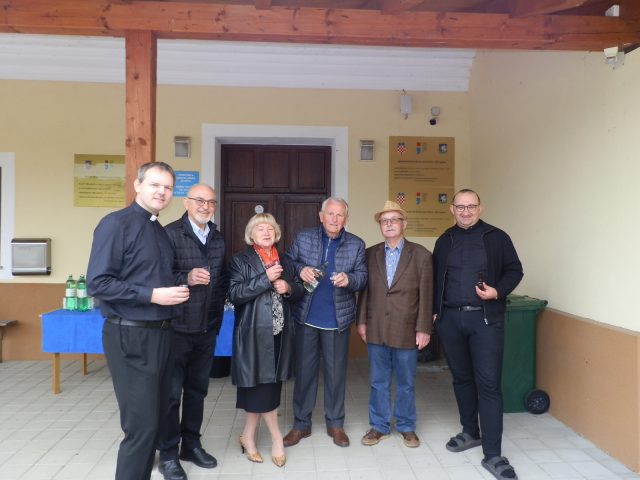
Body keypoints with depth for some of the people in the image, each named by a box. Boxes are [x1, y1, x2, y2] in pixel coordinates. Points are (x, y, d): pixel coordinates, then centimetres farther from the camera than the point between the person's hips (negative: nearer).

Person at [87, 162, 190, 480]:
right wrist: (152, 295, -22)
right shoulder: (116, 224, -11)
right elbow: (97, 284, -18)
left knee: (156, 416, 17)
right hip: (130, 336, -8)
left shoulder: (160, 231, 13)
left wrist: (176, 289, 5)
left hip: (161, 334, 8)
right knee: (142, 424, -3)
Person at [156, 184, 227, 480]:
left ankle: (191, 445, 33)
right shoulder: (170, 234, -11)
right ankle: (168, 454, 22)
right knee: (171, 392, 7)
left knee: (197, 389, 17)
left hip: (207, 328, 6)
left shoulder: (218, 239, 9)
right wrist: (186, 278, -29)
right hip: (177, 327, -6)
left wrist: (218, 309, 6)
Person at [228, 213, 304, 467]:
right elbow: (234, 294, -14)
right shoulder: (240, 260, -2)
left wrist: (288, 288, -7)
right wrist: (266, 279, -19)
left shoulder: (285, 261, 13)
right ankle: (276, 437, 16)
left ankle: (248, 437, 25)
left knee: (269, 385, 9)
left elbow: (299, 291, 16)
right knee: (261, 386, -2)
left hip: (280, 333, 5)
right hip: (254, 334, -5)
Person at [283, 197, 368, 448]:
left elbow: (362, 277, -1)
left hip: (337, 319, 0)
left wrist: (349, 279, -22)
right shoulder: (303, 238, 2)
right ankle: (301, 424, 26)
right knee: (304, 371, 10)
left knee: (336, 372, 11)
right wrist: (300, 269, -15)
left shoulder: (356, 245, 2)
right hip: (306, 317, 0)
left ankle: (335, 424, 28)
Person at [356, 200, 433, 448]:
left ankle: (406, 427, 31)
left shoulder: (421, 254, -3)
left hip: (406, 330, -2)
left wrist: (423, 328, -7)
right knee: (378, 382, 13)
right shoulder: (370, 254, 4)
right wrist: (361, 321, 3)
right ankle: (379, 426, 28)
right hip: (376, 330, 2)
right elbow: (364, 290, 7)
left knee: (406, 383, 12)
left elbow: (426, 294, -4)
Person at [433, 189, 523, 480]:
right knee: (462, 378, 14)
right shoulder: (444, 241, 11)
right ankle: (470, 432, 33)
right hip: (450, 319, 4)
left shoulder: (497, 238, 1)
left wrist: (498, 291, -14)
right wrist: (433, 311, 10)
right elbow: (435, 279, 16)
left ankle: (493, 455, 2)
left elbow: (515, 270, 3)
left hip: (485, 319, -3)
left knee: (489, 384, -5)